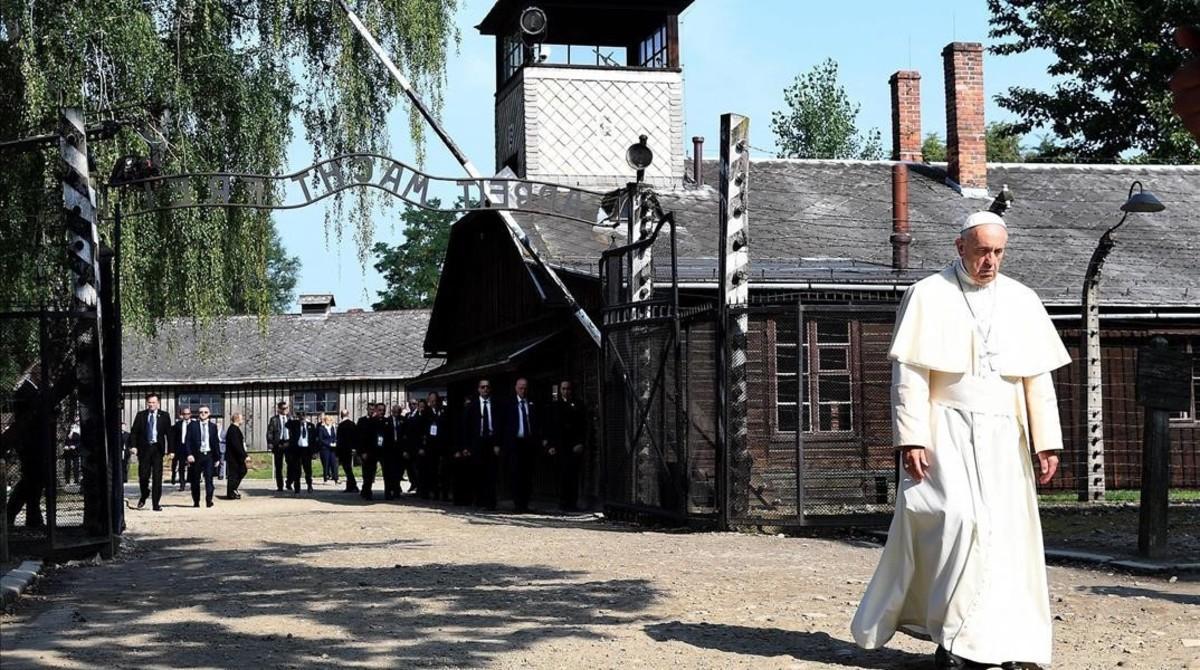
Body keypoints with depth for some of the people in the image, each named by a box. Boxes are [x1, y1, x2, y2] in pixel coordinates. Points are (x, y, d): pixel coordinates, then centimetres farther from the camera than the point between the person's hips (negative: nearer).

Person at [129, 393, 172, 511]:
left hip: (157, 448, -1)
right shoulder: (140, 415, 7)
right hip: (144, 448, 1)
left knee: (157, 477, -3)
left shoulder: (164, 416, 4)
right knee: (143, 476, 0)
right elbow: (134, 432, 4)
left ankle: (156, 504, 1)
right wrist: (133, 446, -10)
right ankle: (144, 496, 28)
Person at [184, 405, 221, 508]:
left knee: (209, 478, -11)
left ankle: (209, 500, -11)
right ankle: (196, 502, 15)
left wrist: (216, 457, 9)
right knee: (195, 480, 5)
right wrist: (189, 455, -13)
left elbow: (216, 442, 12)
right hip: (196, 455, 0)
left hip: (209, 455, 1)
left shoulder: (213, 426, 10)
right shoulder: (192, 425, 3)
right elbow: (187, 441, -1)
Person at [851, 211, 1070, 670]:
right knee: (958, 521, -18)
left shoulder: (1022, 302, 9)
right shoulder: (928, 297, -1)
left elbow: (1038, 377, 9)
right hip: (946, 435, -4)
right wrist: (911, 439, -14)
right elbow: (908, 373, -5)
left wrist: (1046, 442, 2)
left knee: (1007, 534, 2)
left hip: (1003, 438, 4)